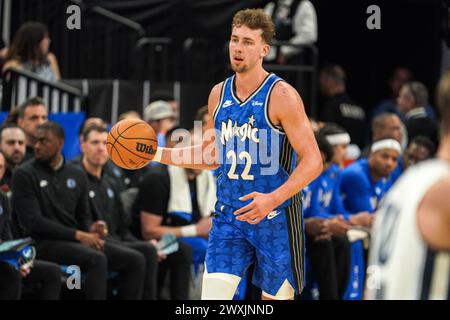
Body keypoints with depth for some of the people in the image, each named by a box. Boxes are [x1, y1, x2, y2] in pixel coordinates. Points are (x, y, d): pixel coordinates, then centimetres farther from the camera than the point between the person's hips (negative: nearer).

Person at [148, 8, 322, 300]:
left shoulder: (281, 95, -13)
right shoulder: (219, 94, 6)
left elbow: (313, 162, -16)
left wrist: (273, 199, -29)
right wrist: (157, 154, 10)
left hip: (275, 218, -4)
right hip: (229, 215, 4)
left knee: (276, 297, 8)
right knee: (212, 297, -9)